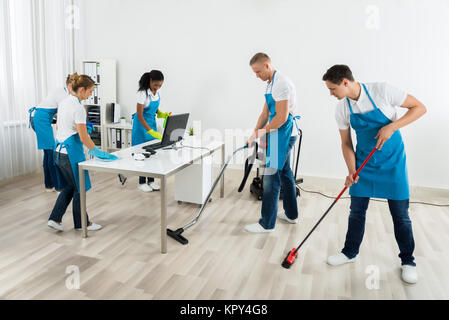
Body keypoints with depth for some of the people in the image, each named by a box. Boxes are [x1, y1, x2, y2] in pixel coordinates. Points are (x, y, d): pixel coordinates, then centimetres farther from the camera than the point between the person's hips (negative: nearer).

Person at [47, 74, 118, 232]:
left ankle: (55, 219, 19)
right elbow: (83, 137, -21)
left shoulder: (64, 102, 10)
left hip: (60, 150, 9)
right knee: (79, 187, 6)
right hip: (71, 151, -9)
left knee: (70, 186, 19)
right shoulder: (78, 108, -19)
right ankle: (81, 223, 21)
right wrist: (98, 153, -16)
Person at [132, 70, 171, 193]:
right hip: (142, 124, -7)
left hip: (152, 123, 7)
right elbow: (139, 115, -24)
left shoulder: (156, 92, 0)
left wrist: (162, 115, -8)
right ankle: (142, 182, 10)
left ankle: (151, 181, 17)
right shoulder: (143, 93, -23)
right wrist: (150, 131, -29)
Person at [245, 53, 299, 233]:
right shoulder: (271, 84, 16)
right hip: (282, 135, 11)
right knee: (284, 173, 17)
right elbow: (265, 113, 16)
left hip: (283, 134, -11)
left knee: (271, 177, -8)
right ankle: (291, 214, 31)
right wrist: (254, 134, 9)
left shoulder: (281, 83, -17)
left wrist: (263, 131, -11)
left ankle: (267, 224, 0)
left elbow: (282, 117, -23)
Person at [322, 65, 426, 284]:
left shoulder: (382, 91, -19)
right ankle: (350, 252, 27)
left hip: (392, 161, -3)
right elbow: (346, 143, 0)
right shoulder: (342, 109, -6)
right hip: (364, 163, 4)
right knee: (357, 211, 8)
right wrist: (351, 171, -12)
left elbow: (419, 108, -11)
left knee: (400, 214, 4)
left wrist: (392, 127, -24)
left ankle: (408, 261, 23)